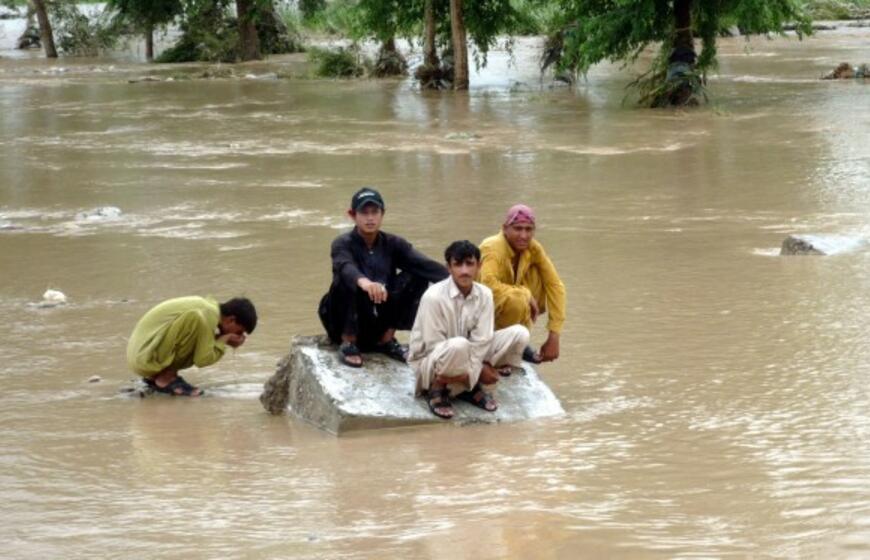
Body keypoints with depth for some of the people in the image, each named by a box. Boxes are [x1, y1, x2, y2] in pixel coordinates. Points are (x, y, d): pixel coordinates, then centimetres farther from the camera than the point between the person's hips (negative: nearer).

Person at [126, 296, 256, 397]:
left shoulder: (209, 306, 11)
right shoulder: (209, 314, -17)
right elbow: (203, 360, -18)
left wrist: (223, 340, 3)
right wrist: (224, 340, -6)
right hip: (145, 360, -10)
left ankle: (154, 376, 12)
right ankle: (165, 378, -13)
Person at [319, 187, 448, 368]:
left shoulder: (392, 244, 2)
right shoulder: (343, 244, -11)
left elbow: (423, 263, -15)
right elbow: (345, 266, -35)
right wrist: (364, 282, -59)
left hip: (380, 320, 4)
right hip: (346, 323, -4)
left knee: (417, 277, -9)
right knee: (348, 280, -30)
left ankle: (387, 339, 0)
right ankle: (348, 342, -15)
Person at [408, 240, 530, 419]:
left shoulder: (484, 295, -8)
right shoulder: (434, 297, -23)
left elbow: (481, 341, -9)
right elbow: (435, 346, -21)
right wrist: (478, 370, -20)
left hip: (469, 361, 6)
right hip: (430, 361, -6)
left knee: (519, 334, -9)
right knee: (458, 346, -42)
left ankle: (475, 387, 0)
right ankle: (437, 389, -11)